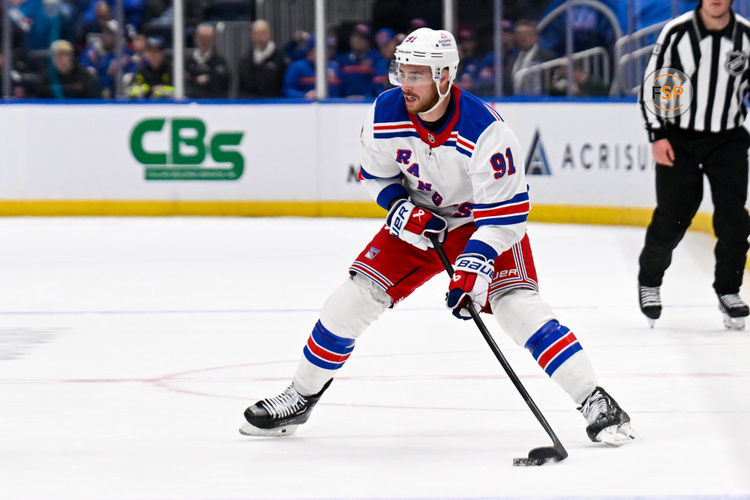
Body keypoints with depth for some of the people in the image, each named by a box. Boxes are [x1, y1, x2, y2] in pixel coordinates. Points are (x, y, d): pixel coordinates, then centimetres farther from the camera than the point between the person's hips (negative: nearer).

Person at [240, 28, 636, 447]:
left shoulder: (485, 131, -32)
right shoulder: (386, 113, -17)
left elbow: (505, 214, -29)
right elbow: (377, 176, 2)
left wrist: (473, 267, -38)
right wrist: (401, 211, -17)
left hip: (484, 221, -4)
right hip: (419, 220, 4)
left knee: (517, 303, -24)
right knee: (356, 295, -4)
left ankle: (596, 402, -20)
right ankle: (301, 397, 13)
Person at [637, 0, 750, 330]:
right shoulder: (677, 33, -9)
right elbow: (652, 84, -3)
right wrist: (657, 135, -8)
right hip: (679, 138, -2)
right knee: (671, 219, 0)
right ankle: (649, 281, 23)